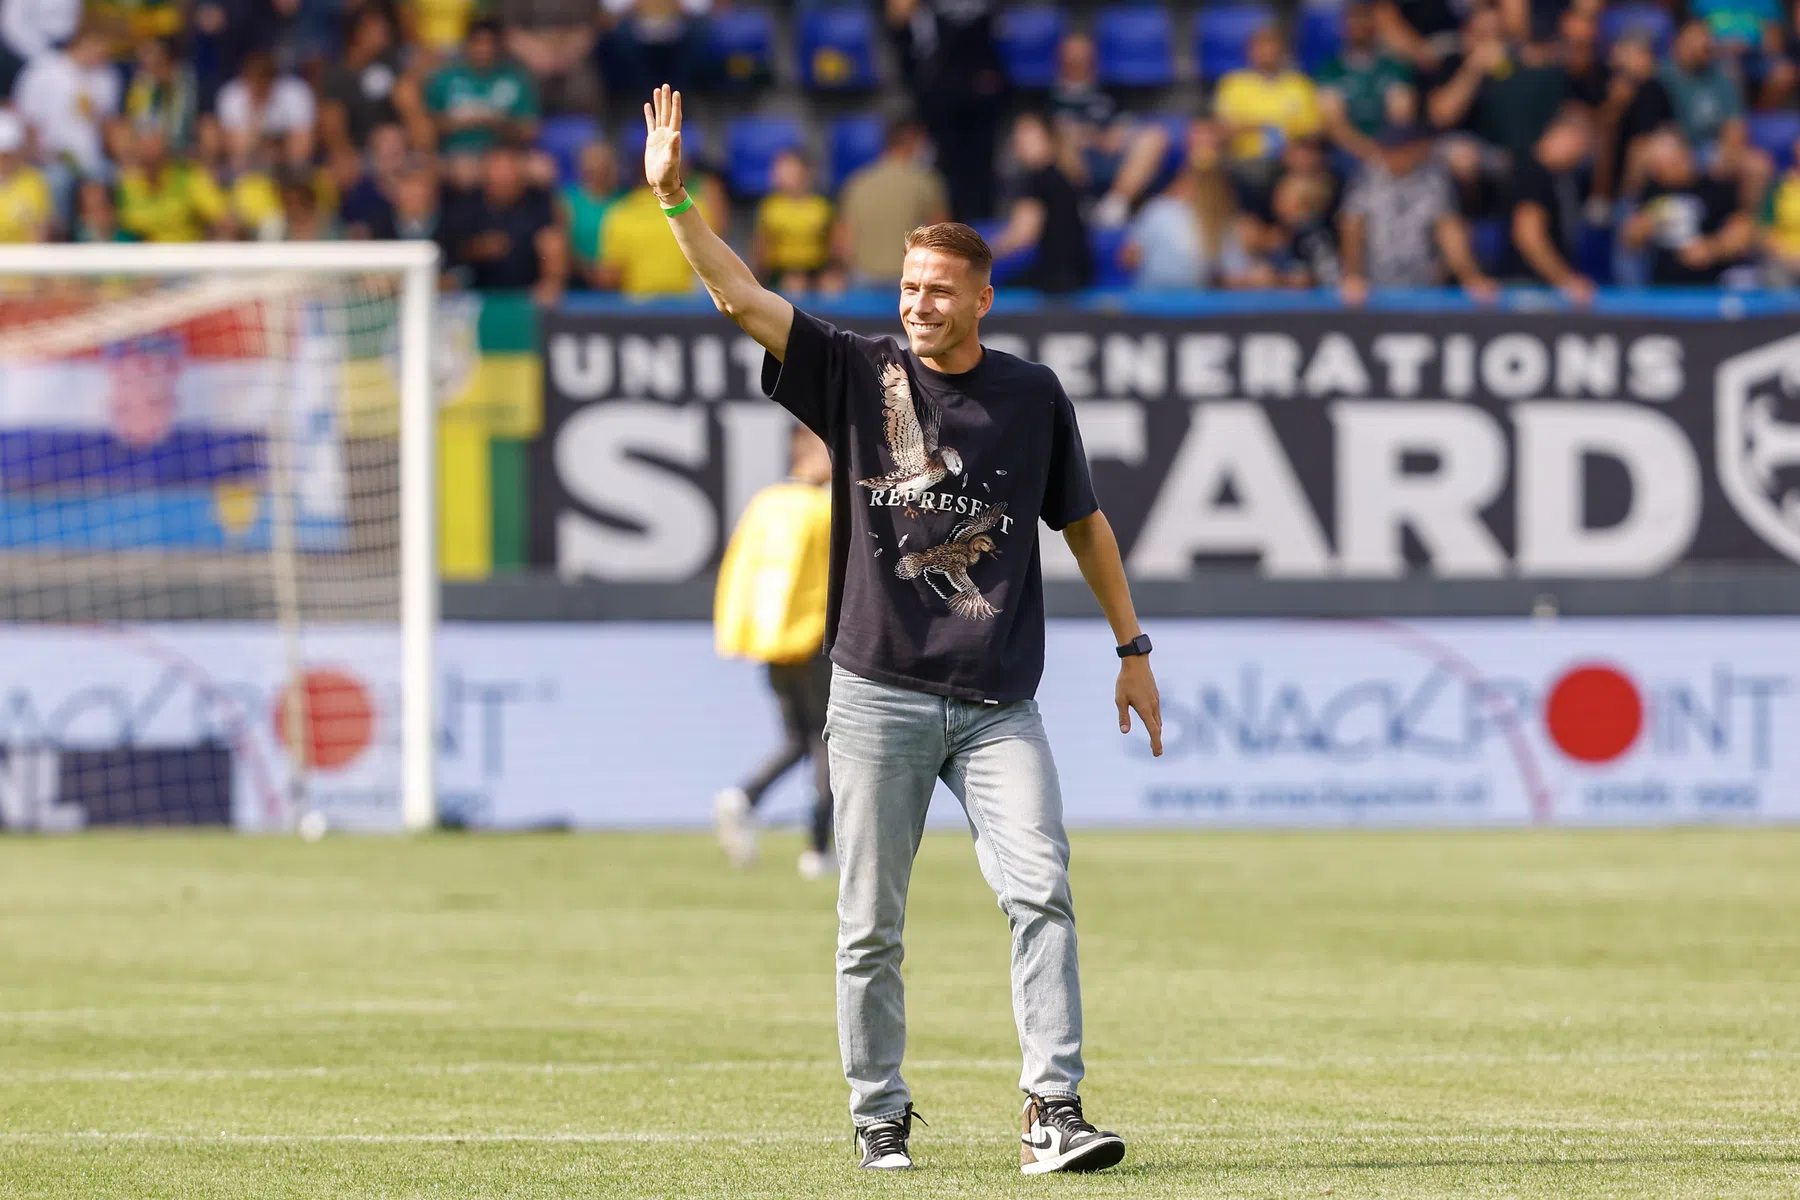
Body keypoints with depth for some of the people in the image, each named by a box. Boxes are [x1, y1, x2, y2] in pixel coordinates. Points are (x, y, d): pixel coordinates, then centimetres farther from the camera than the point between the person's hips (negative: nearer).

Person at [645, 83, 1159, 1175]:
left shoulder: (1033, 395, 6)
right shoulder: (860, 375, 2)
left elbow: (1084, 521, 16)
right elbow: (742, 297, -7)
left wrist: (1133, 646, 15)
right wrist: (675, 200, -20)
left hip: (998, 704, 0)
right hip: (879, 696, 0)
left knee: (1042, 890, -15)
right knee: (870, 927, 3)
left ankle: (1055, 1113, -17)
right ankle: (880, 1117, 16)